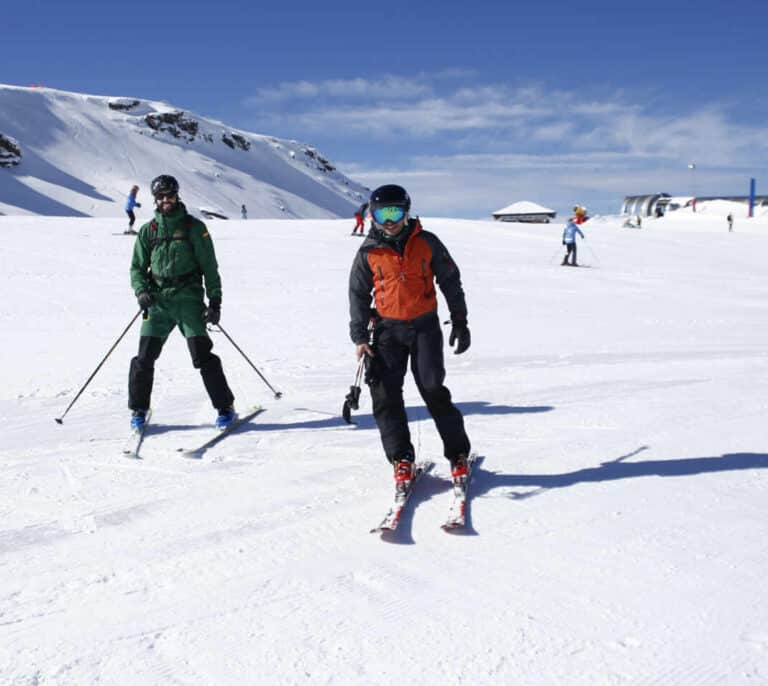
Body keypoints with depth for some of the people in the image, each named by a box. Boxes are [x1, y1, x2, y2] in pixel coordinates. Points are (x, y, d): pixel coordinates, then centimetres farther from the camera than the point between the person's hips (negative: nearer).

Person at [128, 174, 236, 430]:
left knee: (202, 354, -9)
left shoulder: (194, 227, 3)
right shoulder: (148, 230, 10)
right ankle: (138, 409, 16)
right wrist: (141, 291, -7)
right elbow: (137, 267, 13)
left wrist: (215, 301, -5)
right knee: (145, 356, -2)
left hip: (188, 297, -2)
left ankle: (225, 408, 2)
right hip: (158, 300, 3)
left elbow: (210, 267, 3)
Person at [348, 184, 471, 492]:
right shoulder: (368, 253, 0)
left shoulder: (426, 243, -3)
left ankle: (458, 454, 9)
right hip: (388, 329, 2)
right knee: (385, 395, -6)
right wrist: (360, 337, 1)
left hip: (425, 326, -2)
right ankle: (401, 460, 8)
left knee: (434, 391, -7)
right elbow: (358, 295, 8)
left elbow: (450, 281, 6)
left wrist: (459, 322, 4)